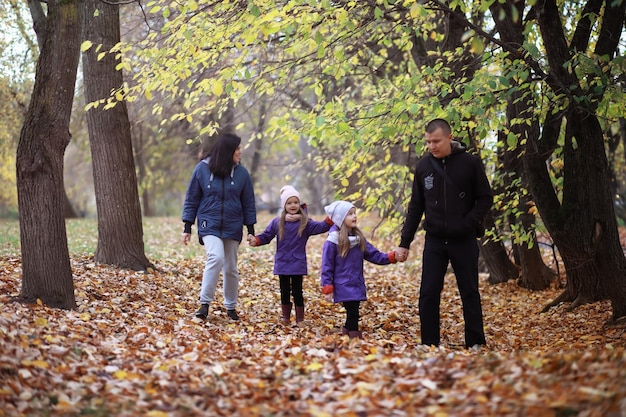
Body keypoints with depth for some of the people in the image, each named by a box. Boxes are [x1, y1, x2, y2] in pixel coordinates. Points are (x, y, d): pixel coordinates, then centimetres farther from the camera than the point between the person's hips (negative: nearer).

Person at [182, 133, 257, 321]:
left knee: (231, 268, 9)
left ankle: (231, 307, 25)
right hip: (209, 225, -2)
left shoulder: (241, 173, -1)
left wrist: (251, 230, 4)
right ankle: (205, 303, -15)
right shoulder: (203, 169, -6)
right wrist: (187, 228, 0)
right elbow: (191, 199, 1)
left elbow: (248, 203, 6)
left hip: (232, 227, 3)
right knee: (216, 258, -24)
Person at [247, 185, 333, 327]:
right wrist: (255, 240, -16)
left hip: (298, 264, -2)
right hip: (282, 264, 2)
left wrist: (330, 219, -31)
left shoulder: (305, 223, -2)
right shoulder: (277, 222, 1)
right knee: (284, 291, 10)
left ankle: (300, 319, 13)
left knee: (297, 291, 3)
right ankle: (285, 317, 23)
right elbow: (265, 237, 4)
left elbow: (320, 227, -14)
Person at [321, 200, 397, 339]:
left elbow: (374, 255, 6)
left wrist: (391, 257, -8)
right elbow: (327, 266, -9)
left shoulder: (359, 238, 8)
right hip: (343, 286, -6)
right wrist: (327, 288, -11)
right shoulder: (333, 241, -11)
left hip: (358, 285, 6)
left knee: (353, 314, 11)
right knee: (353, 313, -11)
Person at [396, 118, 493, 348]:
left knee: (470, 294, 6)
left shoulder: (471, 163, -5)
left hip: (464, 241, -2)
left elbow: (486, 198, 0)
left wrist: (469, 222, -15)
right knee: (428, 294, 0)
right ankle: (429, 345, 8)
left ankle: (476, 344, 14)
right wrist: (404, 242, 6)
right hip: (434, 241, 2)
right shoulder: (423, 166, 3)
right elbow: (415, 207, 9)